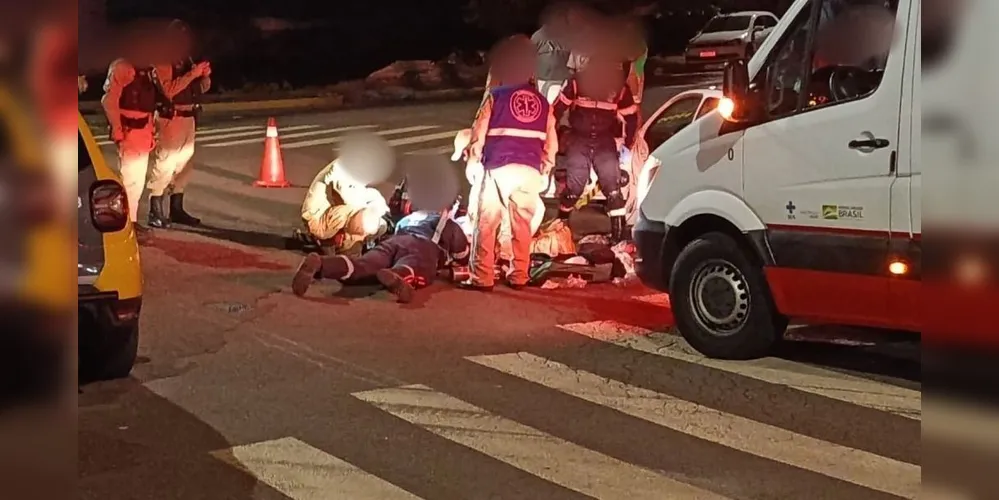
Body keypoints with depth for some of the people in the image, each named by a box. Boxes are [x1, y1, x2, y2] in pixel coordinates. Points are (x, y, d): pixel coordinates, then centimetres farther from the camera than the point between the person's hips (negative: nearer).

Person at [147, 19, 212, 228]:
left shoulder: (187, 61, 14)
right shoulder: (163, 62, -10)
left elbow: (198, 89, 18)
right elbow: (169, 90, -23)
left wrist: (205, 78, -3)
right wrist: (193, 73, -24)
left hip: (188, 118, 9)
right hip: (170, 119, -9)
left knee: (184, 165, 12)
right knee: (164, 164, -10)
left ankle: (176, 209, 21)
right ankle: (155, 211, -8)